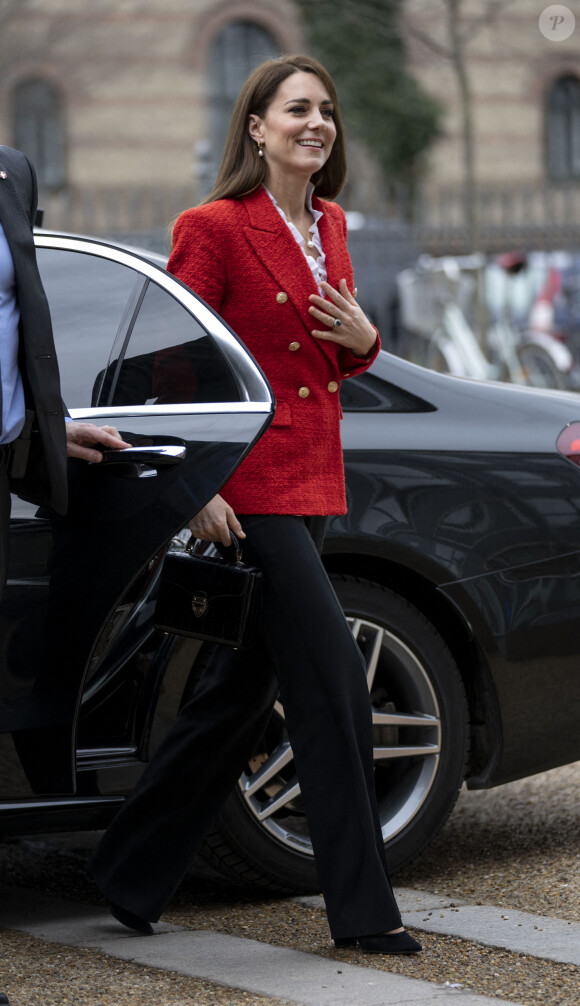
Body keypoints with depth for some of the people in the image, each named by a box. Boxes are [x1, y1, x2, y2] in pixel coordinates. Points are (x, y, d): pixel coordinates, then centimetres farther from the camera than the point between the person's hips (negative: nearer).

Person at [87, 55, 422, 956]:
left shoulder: (330, 226, 14)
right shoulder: (214, 228, -10)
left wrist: (362, 337, 1)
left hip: (309, 485, 8)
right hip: (250, 491, -8)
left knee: (241, 693, 12)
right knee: (334, 686, -9)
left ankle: (130, 874, 24)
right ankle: (362, 909, 0)